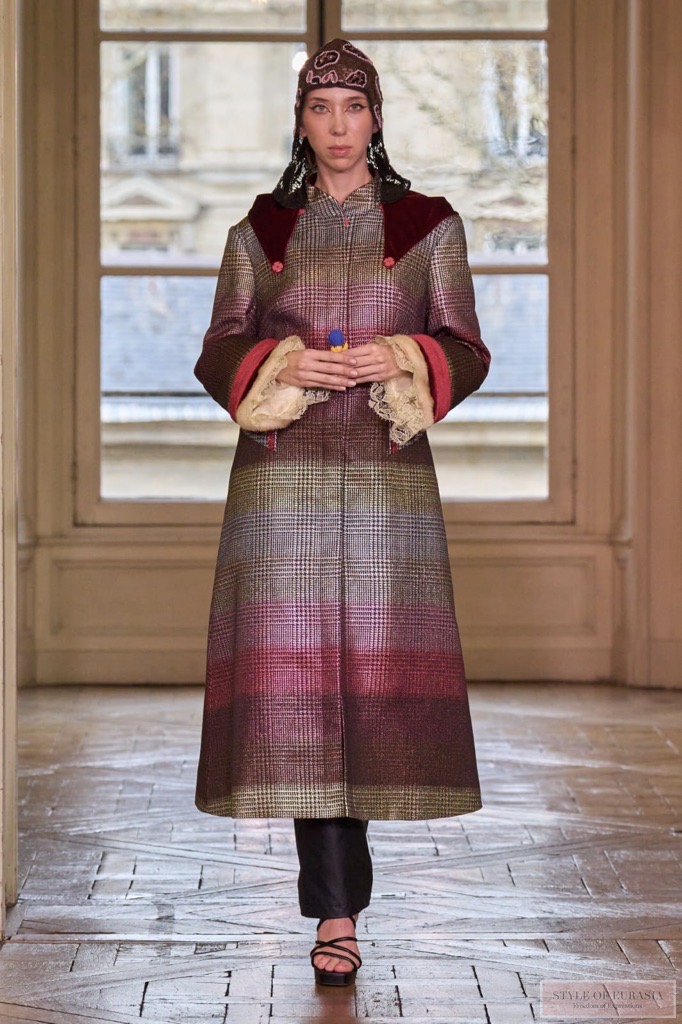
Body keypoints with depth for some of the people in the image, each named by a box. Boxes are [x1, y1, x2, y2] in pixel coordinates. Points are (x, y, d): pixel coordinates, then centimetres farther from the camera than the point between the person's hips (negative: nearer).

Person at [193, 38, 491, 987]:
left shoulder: (430, 226, 8)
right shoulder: (260, 231, 10)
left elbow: (466, 354, 6)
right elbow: (220, 356, 8)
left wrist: (399, 360, -14)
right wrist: (285, 366, -11)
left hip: (388, 479, 0)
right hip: (282, 479, 0)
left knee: (375, 675, -2)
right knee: (294, 679, -7)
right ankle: (336, 912, -2)